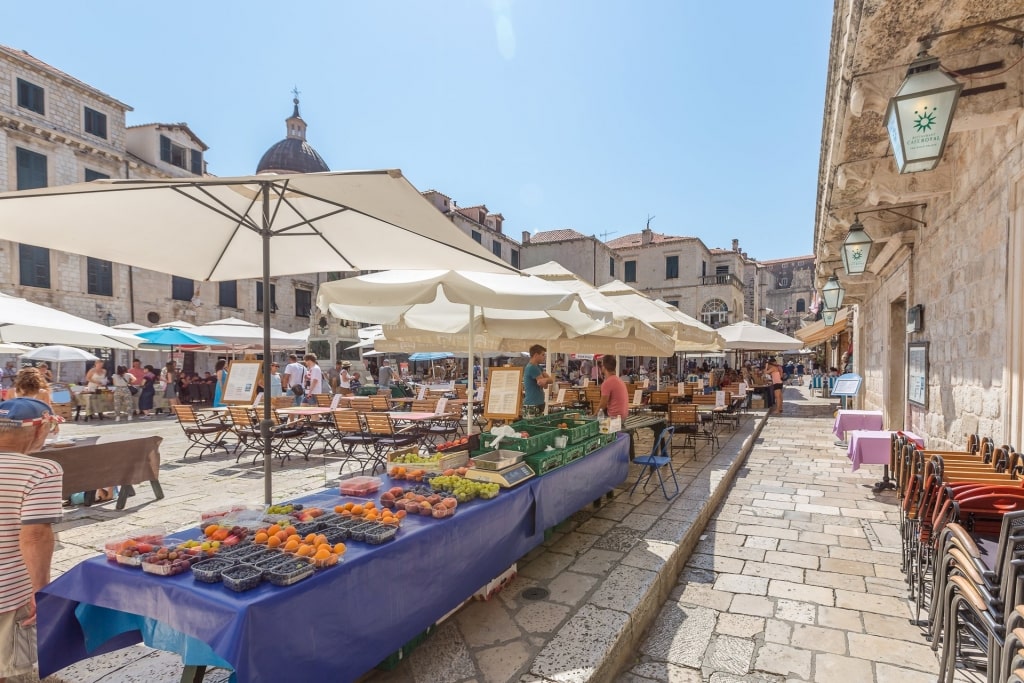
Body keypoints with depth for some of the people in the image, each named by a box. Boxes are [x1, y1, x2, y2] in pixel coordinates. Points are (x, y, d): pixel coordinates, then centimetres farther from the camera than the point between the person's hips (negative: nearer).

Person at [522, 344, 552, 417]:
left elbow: (550, 379, 5)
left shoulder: (537, 367, 15)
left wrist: (545, 380, -14)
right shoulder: (532, 368, -16)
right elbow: (545, 385, -16)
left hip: (538, 404, 10)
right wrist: (546, 380, 3)